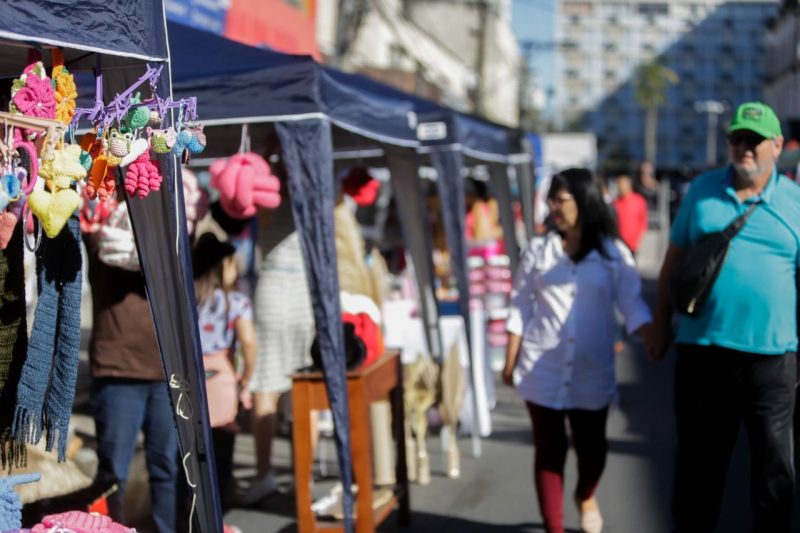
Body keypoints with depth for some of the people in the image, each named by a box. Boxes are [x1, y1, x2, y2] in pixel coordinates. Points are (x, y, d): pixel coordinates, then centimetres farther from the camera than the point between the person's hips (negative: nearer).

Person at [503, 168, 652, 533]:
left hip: (592, 371, 0)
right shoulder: (538, 249, 3)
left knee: (592, 445, 11)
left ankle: (585, 497, 44)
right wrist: (510, 362, 2)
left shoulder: (614, 253, -1)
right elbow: (520, 308, 5)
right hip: (543, 369, 0)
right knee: (549, 451, 4)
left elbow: (632, 305, -5)